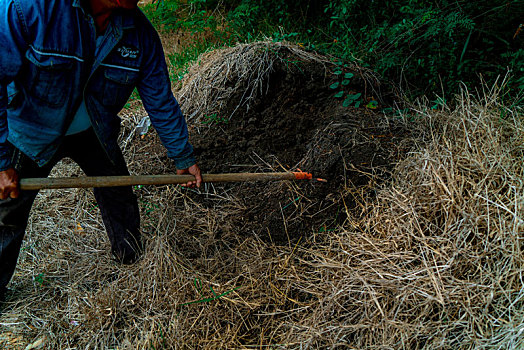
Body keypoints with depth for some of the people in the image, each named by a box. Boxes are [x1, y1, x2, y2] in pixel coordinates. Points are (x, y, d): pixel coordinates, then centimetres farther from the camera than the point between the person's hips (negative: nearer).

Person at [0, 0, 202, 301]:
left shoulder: (140, 34, -21)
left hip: (95, 134, 3)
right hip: (32, 134, -3)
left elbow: (161, 101, -8)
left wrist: (183, 157, -1)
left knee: (120, 199, 15)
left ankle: (133, 262, 43)